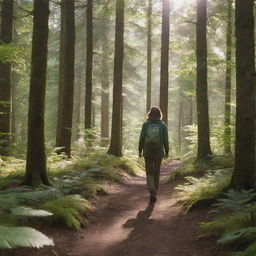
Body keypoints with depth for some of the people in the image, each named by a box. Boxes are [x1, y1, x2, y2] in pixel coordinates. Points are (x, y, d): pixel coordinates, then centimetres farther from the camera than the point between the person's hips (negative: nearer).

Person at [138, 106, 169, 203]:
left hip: (147, 152, 0)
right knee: (156, 172, 16)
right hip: (159, 152, 0)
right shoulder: (163, 125, -6)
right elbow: (165, 140, -6)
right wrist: (167, 152, 7)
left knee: (149, 173, 6)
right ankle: (154, 191, 26)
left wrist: (140, 151, 5)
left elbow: (142, 139, -5)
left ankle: (152, 192, -14)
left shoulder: (145, 124, -6)